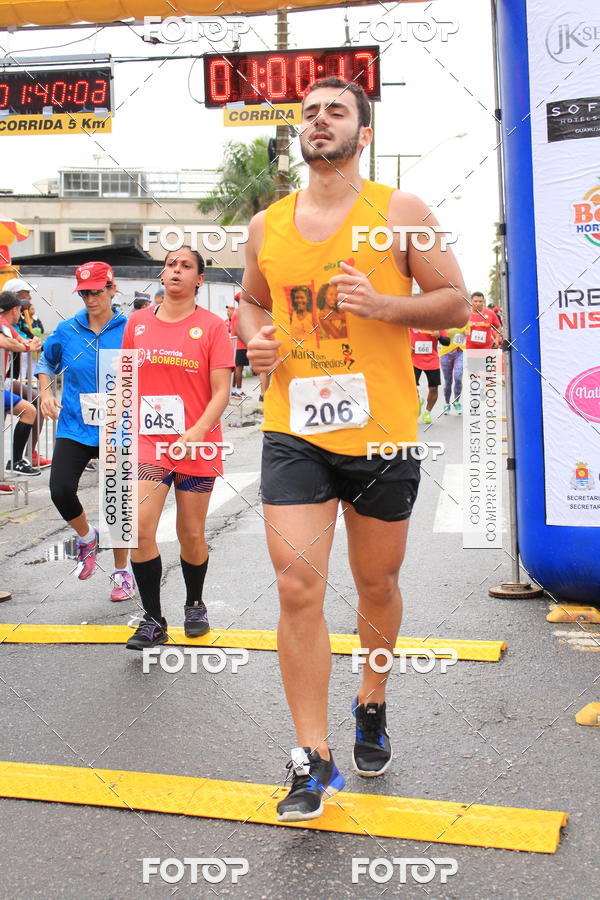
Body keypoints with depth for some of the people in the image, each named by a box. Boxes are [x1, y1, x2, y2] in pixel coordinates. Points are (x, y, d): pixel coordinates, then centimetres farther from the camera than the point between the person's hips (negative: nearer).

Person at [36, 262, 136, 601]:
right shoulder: (67, 331, 3)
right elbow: (46, 361, 20)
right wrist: (46, 393, 5)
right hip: (74, 428, 2)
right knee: (61, 490, -16)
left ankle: (122, 572, 26)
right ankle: (87, 536, 17)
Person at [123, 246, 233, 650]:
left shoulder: (212, 325, -3)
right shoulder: (138, 322, 7)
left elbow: (221, 392, -7)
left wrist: (196, 433, -20)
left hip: (198, 445, -2)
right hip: (149, 442, 2)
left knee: (192, 534, 8)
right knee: (138, 529, -12)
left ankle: (195, 605, 33)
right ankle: (153, 620, 1)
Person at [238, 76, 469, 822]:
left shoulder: (399, 212, 0)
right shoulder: (267, 226, 8)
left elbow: (455, 302, 0)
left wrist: (384, 305, -17)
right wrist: (254, 337, 1)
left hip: (383, 433, -1)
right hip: (293, 432, 1)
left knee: (377, 584, 13)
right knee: (297, 589, -8)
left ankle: (372, 705, 40)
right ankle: (313, 760, 3)